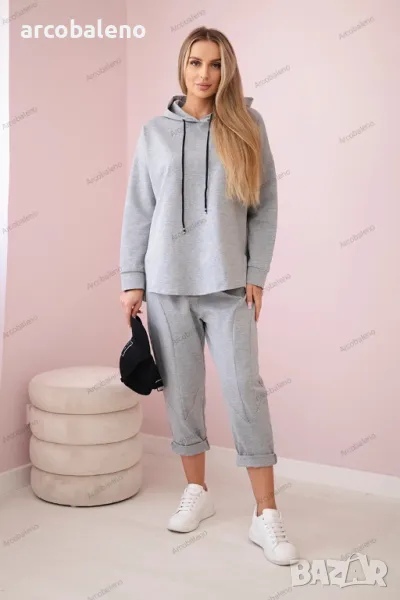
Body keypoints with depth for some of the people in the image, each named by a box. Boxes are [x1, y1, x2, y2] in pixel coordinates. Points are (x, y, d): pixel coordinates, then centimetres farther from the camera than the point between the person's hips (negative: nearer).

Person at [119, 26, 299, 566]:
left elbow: (265, 203, 4)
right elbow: (138, 211, 8)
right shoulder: (154, 133, 8)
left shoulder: (246, 125, 6)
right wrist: (132, 280, 3)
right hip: (166, 285, 2)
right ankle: (197, 492, 26)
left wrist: (256, 272, -3)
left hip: (227, 284, -1)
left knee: (246, 391, -4)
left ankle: (267, 516, 3)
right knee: (182, 393, 8)